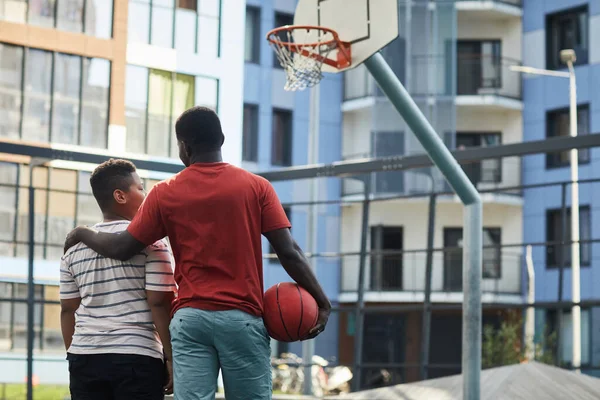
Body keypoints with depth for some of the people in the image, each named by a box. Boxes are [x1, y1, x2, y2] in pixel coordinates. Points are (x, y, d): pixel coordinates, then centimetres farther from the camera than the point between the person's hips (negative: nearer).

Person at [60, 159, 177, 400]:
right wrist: (171, 358, -6)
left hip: (84, 358, 5)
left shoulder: (74, 246, 10)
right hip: (136, 358, -5)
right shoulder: (150, 241, -5)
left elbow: (68, 309, 12)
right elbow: (160, 303, -11)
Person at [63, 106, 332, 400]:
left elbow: (121, 248, 7)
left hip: (190, 318, 1)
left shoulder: (165, 194, 3)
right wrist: (322, 302, 2)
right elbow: (289, 252, -4)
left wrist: (83, 233, 26)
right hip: (243, 318, -1)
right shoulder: (256, 187, 2)